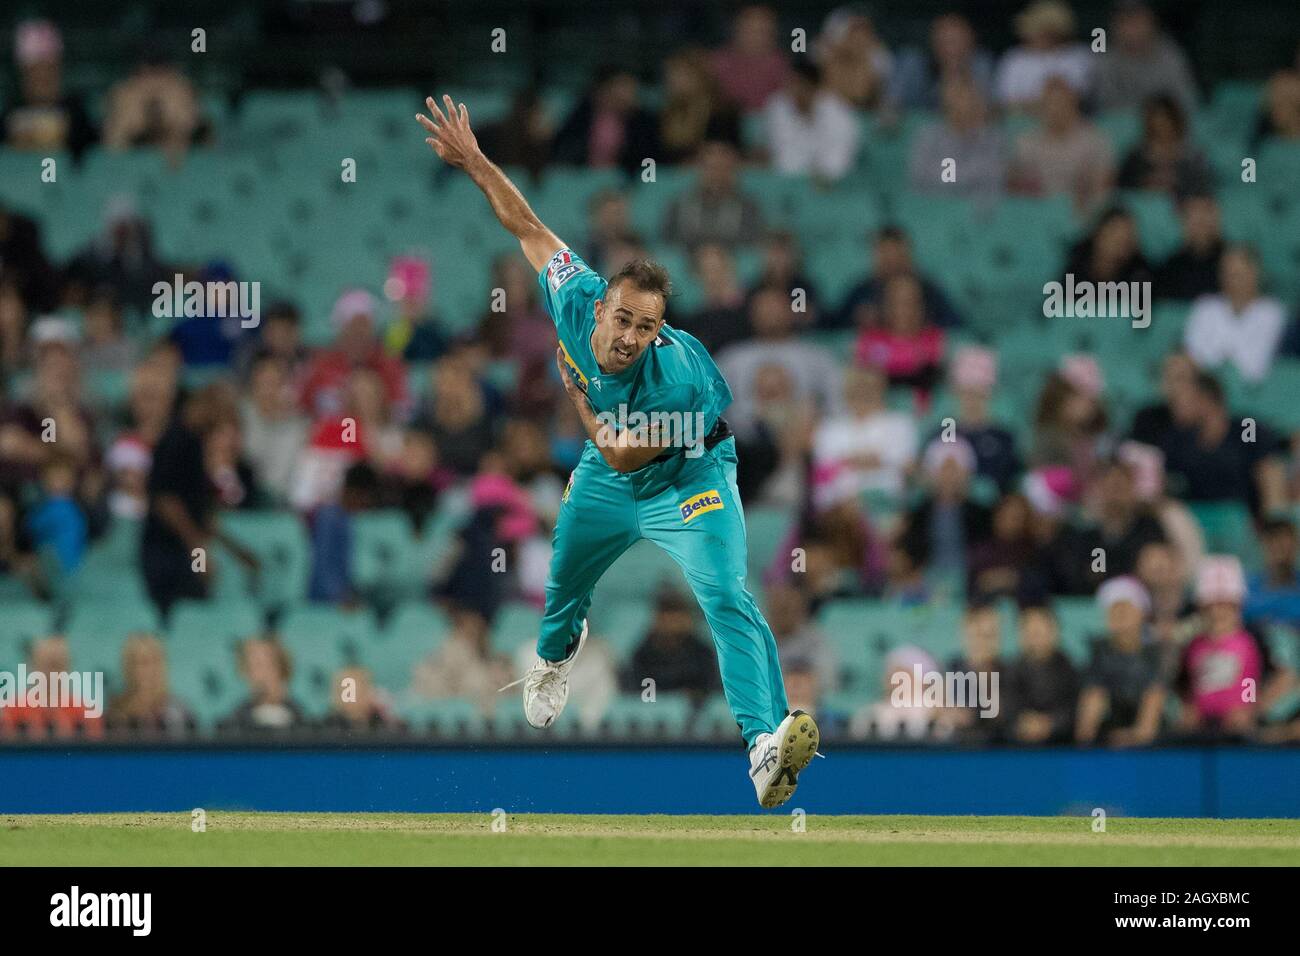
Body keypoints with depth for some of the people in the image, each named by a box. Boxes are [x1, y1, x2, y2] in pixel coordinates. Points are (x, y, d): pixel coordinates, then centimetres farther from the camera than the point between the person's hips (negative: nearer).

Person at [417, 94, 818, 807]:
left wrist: (576, 391, -21)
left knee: (727, 599, -28)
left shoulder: (675, 374, -39)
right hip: (606, 478, 6)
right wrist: (474, 162, -15)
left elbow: (623, 456, -27)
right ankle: (554, 656, 63)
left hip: (687, 477, -6)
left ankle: (767, 741, -42)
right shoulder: (576, 298, -27)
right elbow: (527, 227, -12)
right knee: (563, 584, 26)